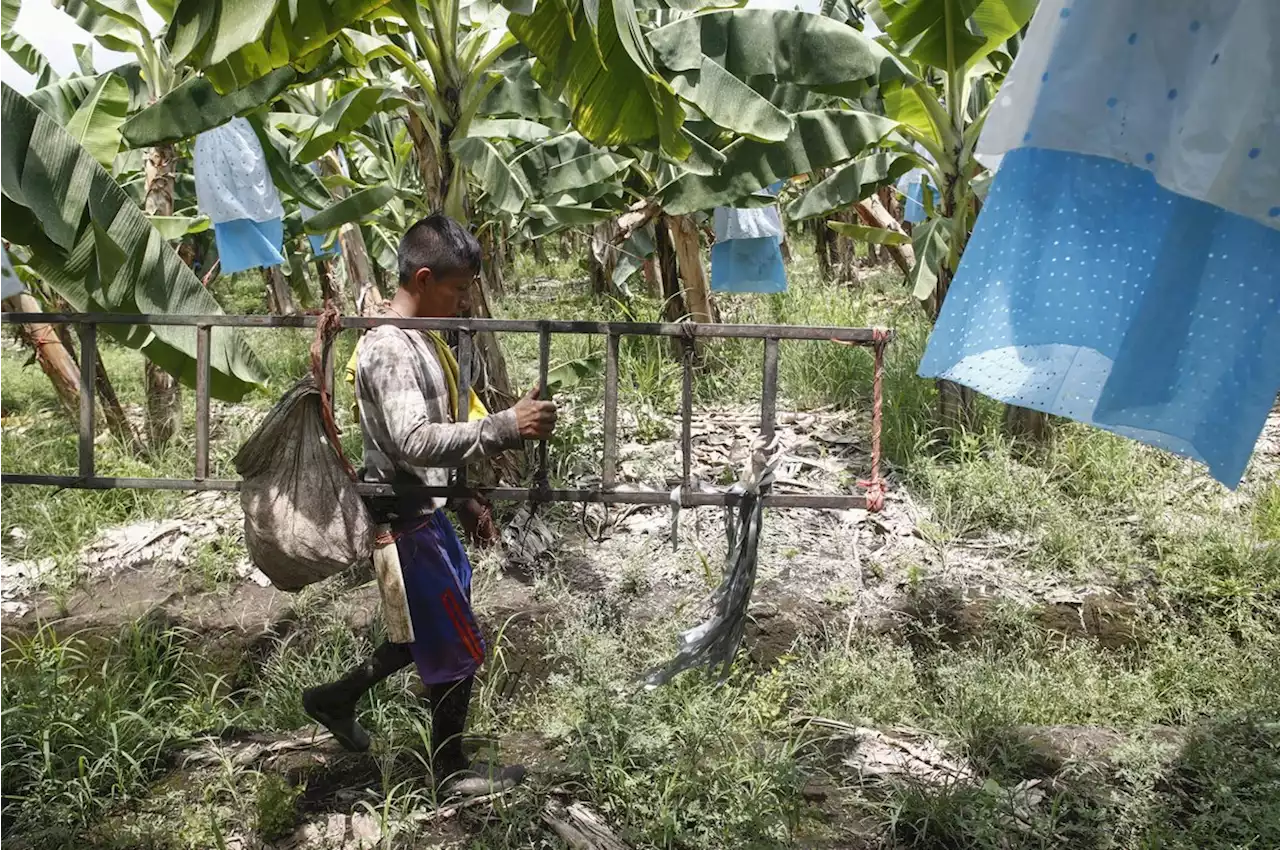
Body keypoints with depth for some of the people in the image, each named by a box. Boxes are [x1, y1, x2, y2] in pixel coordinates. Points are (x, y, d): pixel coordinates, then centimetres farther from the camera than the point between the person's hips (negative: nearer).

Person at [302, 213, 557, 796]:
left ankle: (336, 699, 38)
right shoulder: (389, 349, -22)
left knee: (430, 630, 22)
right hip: (404, 519, -10)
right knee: (460, 646, 3)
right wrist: (504, 427, -41)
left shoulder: (418, 337, 9)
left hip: (426, 510, 10)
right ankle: (450, 770, 22)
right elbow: (415, 442, -35)